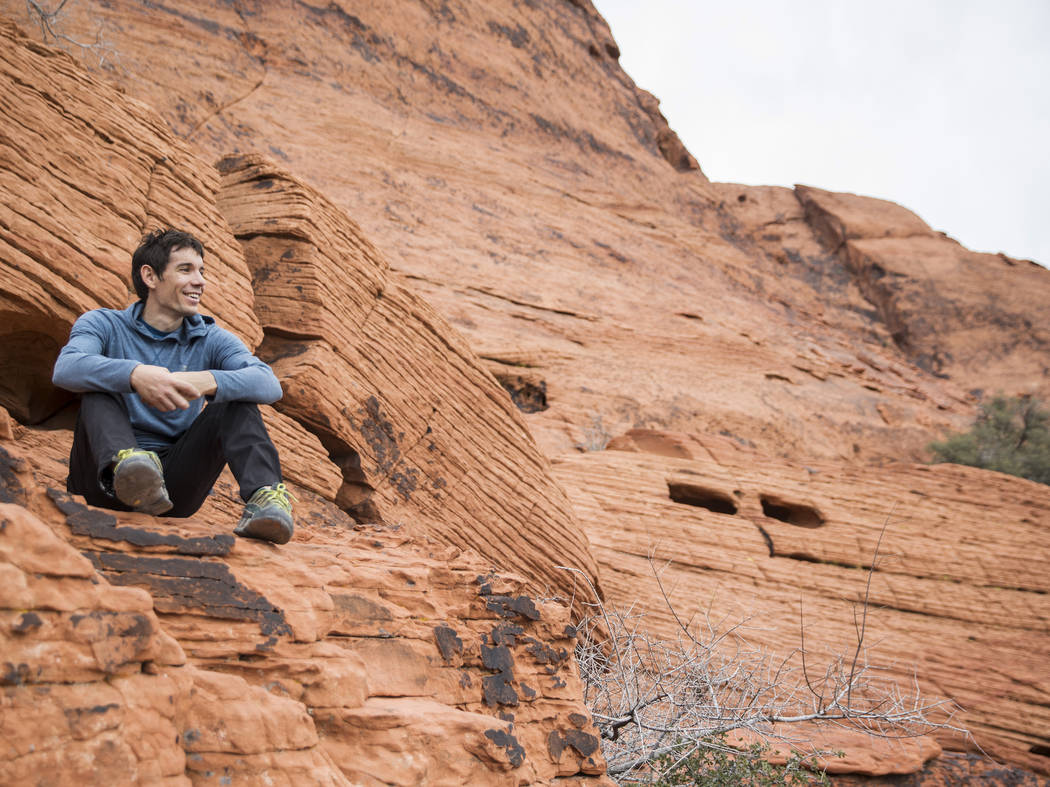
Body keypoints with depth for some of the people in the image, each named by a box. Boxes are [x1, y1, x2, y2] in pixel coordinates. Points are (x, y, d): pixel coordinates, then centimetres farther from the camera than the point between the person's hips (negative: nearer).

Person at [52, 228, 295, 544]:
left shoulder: (211, 339, 8)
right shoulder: (103, 324, 5)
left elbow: (269, 384, -12)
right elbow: (66, 369, -19)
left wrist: (207, 381, -33)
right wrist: (135, 375, -38)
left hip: (173, 480, 1)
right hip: (107, 480, -1)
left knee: (237, 399, -13)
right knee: (101, 383, -20)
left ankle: (264, 496, -39)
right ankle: (125, 462, -51)